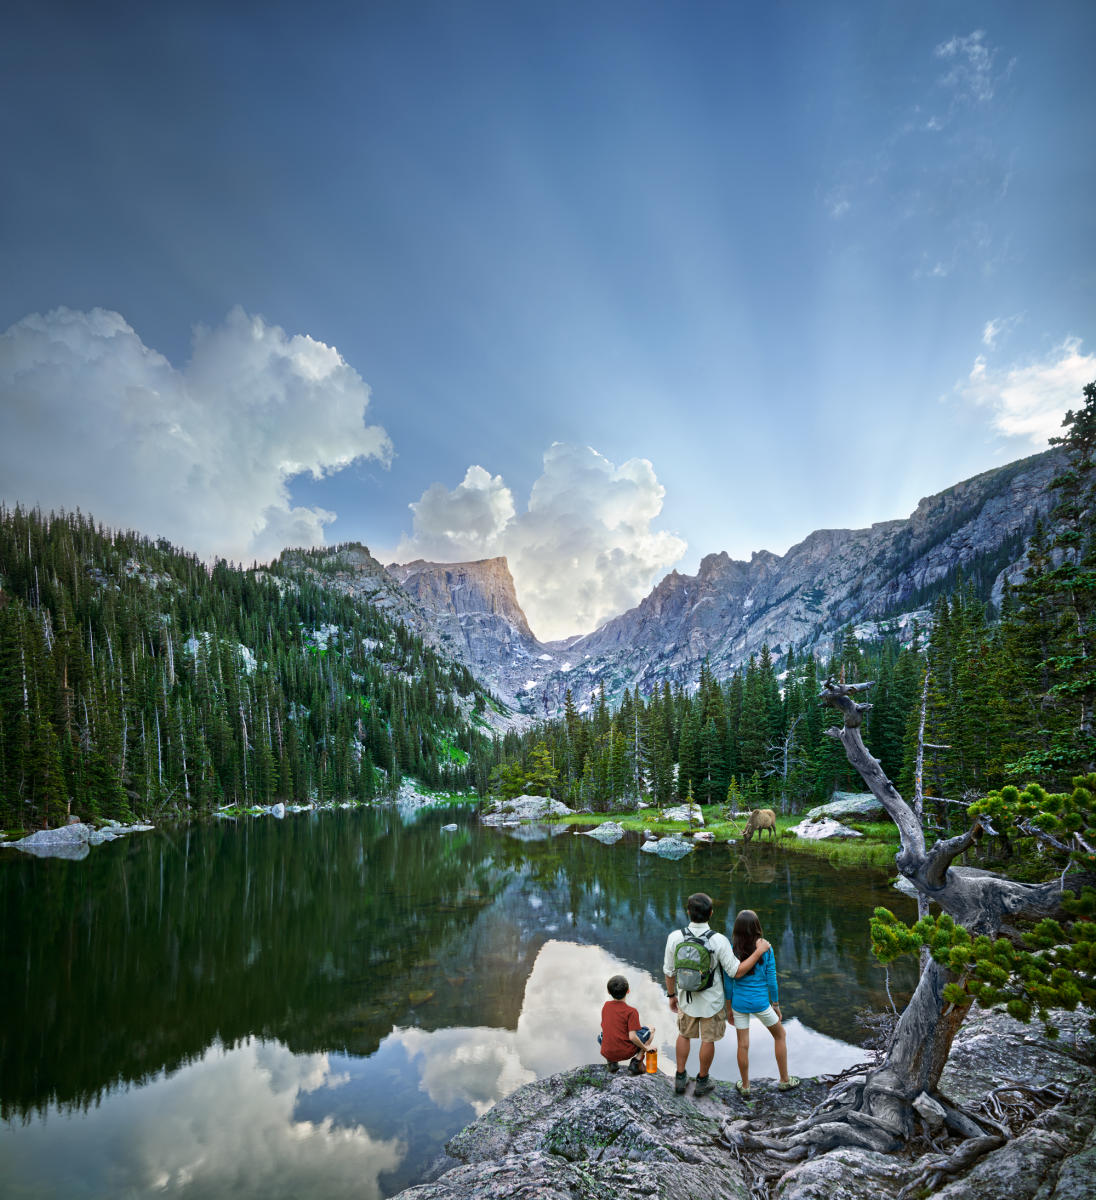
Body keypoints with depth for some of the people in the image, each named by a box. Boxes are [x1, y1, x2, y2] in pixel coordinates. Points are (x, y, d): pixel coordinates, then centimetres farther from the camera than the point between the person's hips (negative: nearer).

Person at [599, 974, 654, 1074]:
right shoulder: (631, 1011, -13)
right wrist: (646, 1048, -3)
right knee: (649, 1031, 13)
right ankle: (636, 1061, 1)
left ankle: (611, 1062, 12)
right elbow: (632, 1037, -19)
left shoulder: (605, 1006, 1)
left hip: (607, 1053, 4)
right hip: (626, 1053, -4)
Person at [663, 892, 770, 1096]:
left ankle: (680, 1078, 33)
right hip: (712, 1000, -2)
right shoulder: (719, 941, -27)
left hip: (687, 997, 2)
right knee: (708, 1039, 19)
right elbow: (736, 972, -19)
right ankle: (702, 1081, 34)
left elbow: (669, 971, -8)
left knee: (684, 1035, 24)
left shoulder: (675, 937, -20)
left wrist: (671, 995, 9)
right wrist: (759, 951, -15)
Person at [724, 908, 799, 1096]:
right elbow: (771, 980, -9)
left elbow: (728, 982, -4)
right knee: (780, 1035, 24)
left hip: (739, 1003, 1)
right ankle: (784, 1080, 34)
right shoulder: (766, 949, -16)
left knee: (743, 1045, 15)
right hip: (760, 1003, -1)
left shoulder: (731, 950, -12)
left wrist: (729, 1008, 9)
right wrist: (776, 1006, 6)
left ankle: (745, 1087, 29)